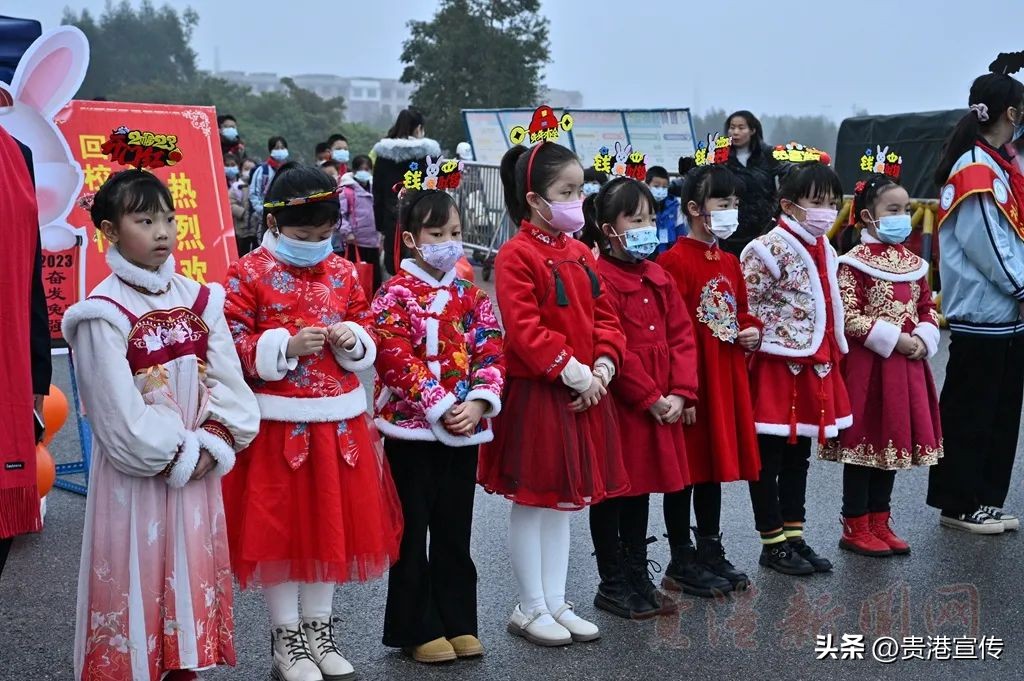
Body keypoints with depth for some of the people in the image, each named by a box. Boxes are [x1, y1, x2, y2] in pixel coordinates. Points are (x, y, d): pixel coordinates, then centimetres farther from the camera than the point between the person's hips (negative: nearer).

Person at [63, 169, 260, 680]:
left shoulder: (197, 299, 4)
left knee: (192, 571, 13)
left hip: (198, 465, 5)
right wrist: (176, 457, -13)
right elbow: (120, 412, -15)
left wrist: (212, 445, -10)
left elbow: (227, 381, 2)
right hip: (137, 473, -5)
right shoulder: (103, 313, -13)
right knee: (138, 575, 2)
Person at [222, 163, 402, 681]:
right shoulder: (248, 274, -7)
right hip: (276, 423, -4)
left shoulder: (343, 273, 8)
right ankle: (287, 639, 18)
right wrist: (285, 346, -20)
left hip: (338, 420, 5)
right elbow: (232, 347, -9)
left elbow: (367, 338, 14)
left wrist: (352, 339, -8)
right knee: (279, 526, 4)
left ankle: (319, 627, 27)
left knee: (333, 521, 12)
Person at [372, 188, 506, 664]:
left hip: (466, 428, 5)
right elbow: (397, 360, -15)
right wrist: (441, 408, -19)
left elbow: (491, 351, 4)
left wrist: (478, 402, -13)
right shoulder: (396, 295, -7)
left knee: (455, 532, 13)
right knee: (413, 532, 4)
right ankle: (418, 630, 14)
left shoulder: (470, 295, 9)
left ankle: (458, 623, 23)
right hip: (412, 429, -5)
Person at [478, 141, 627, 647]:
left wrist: (602, 367, -5)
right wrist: (573, 372, -20)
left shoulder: (580, 254, 11)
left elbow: (604, 317, 11)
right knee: (531, 502, 3)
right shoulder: (516, 256, -14)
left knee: (565, 500, 14)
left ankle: (556, 603, 25)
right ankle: (531, 609, 15)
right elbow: (524, 330, -21)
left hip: (583, 394, 8)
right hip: (535, 395, -8)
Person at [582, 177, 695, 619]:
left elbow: (681, 336, 8)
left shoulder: (659, 278, 11)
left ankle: (638, 578, 28)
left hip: (662, 406, 8)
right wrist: (650, 397, -15)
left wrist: (679, 393, -4)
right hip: (619, 405, -8)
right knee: (611, 495, 5)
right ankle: (612, 585, 16)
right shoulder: (601, 280, -14)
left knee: (641, 490, 17)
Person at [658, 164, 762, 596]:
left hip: (727, 379, 8)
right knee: (685, 470, 2)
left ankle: (711, 554, 27)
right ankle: (681, 564, 13)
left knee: (716, 464, 16)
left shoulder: (730, 262, 12)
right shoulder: (674, 261, -14)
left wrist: (752, 331, 1)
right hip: (691, 381, -8)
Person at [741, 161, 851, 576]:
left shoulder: (823, 250, 12)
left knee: (798, 455, 15)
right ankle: (773, 544, 12)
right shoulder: (769, 249, -15)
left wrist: (832, 356, 19)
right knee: (768, 458, 3)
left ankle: (794, 537, 24)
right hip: (776, 368, -8)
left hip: (814, 367, 8)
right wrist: (761, 346, -14)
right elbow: (746, 312, -15)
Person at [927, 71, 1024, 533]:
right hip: (981, 314, -9)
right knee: (969, 413, 0)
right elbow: (985, 244, -19)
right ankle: (958, 505, 9)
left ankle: (986, 501, 22)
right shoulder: (976, 171, -15)